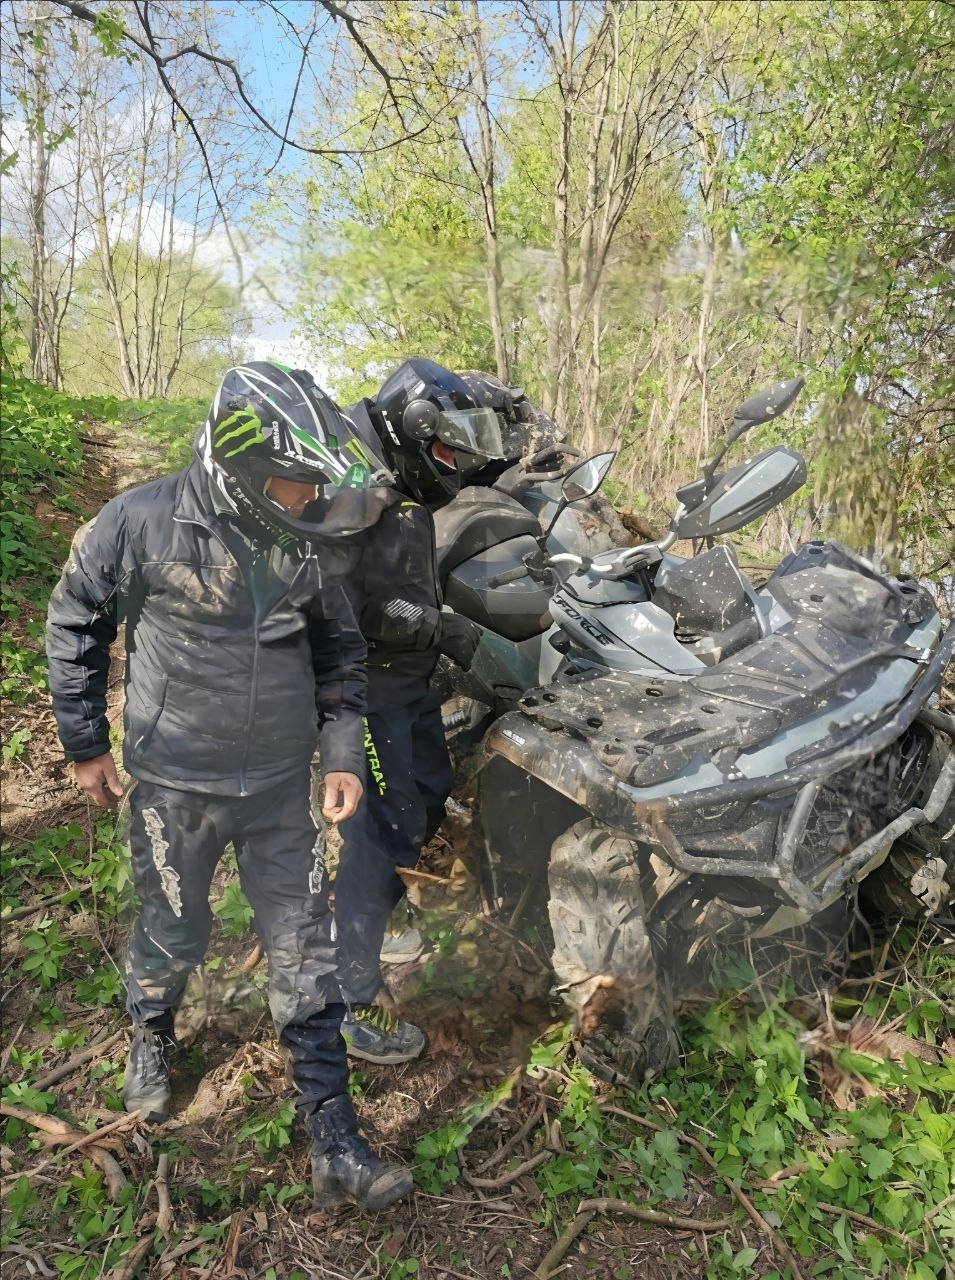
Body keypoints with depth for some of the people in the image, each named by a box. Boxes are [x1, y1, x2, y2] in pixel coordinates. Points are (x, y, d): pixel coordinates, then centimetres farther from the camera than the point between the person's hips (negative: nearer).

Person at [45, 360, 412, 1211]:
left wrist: (343, 752, 1)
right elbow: (75, 624, -1)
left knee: (305, 952, 5)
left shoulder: (315, 543, -7)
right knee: (174, 936, 17)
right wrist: (86, 742, 4)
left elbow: (338, 647, 7)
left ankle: (335, 1144, 19)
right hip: (175, 784, -2)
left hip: (281, 785, 3)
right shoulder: (143, 522, -16)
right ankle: (152, 1035, 54)